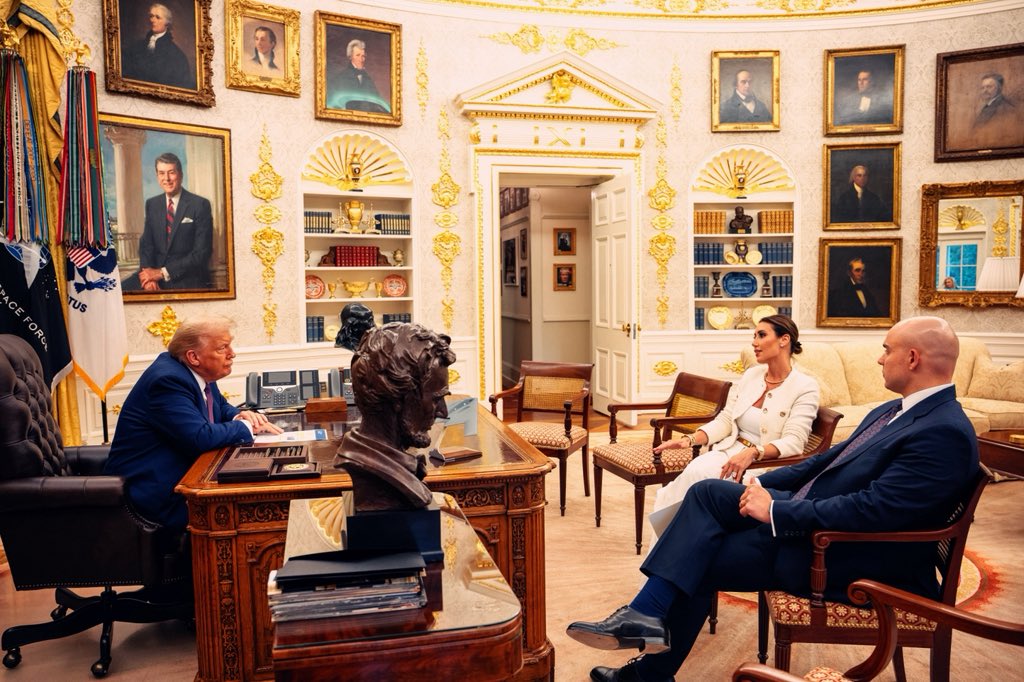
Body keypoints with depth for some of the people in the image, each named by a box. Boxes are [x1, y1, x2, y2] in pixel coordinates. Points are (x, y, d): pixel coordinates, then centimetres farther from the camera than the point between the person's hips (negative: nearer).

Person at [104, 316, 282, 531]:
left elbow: (221, 407, 19)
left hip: (180, 476, 9)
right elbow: (200, 438, -32)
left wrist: (239, 416, -4)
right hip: (155, 494, -9)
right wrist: (246, 427, -17)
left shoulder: (196, 371, 3)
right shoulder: (168, 380, -24)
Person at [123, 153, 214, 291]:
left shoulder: (200, 205, -5)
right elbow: (146, 243, 9)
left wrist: (162, 273, -14)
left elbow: (202, 252, -10)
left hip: (187, 278, -4)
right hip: (155, 271, 5)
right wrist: (149, 275, -11)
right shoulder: (152, 204, 12)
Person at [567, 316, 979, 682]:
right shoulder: (894, 410, 11)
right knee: (707, 492, -7)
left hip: (839, 557, -9)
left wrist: (776, 509, -22)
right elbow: (830, 459, 14)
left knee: (699, 564, -8)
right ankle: (646, 614, -6)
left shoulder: (945, 433, -20)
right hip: (808, 512, 9)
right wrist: (762, 486, 3)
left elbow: (871, 510, -27)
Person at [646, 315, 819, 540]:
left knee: (697, 474, -30)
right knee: (694, 470, -27)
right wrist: (691, 439, -8)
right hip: (729, 450, 5)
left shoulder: (805, 387, -6)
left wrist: (752, 453, -34)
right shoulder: (751, 374, 11)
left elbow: (793, 442, -17)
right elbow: (724, 420, 9)